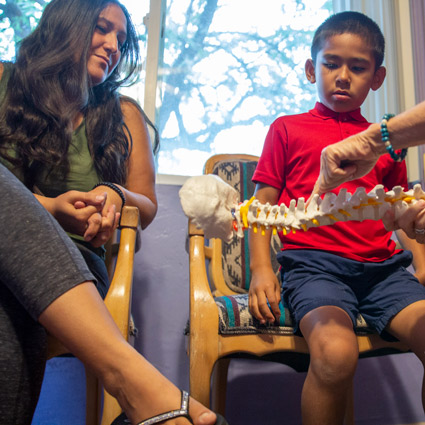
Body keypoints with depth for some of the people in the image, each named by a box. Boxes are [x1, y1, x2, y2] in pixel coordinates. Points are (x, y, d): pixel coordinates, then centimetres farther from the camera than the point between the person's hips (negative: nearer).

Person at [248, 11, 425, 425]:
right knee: (336, 351, -33)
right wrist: (261, 269, -3)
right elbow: (263, 203, 11)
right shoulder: (287, 129, 14)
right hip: (313, 263, -3)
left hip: (382, 267, 4)